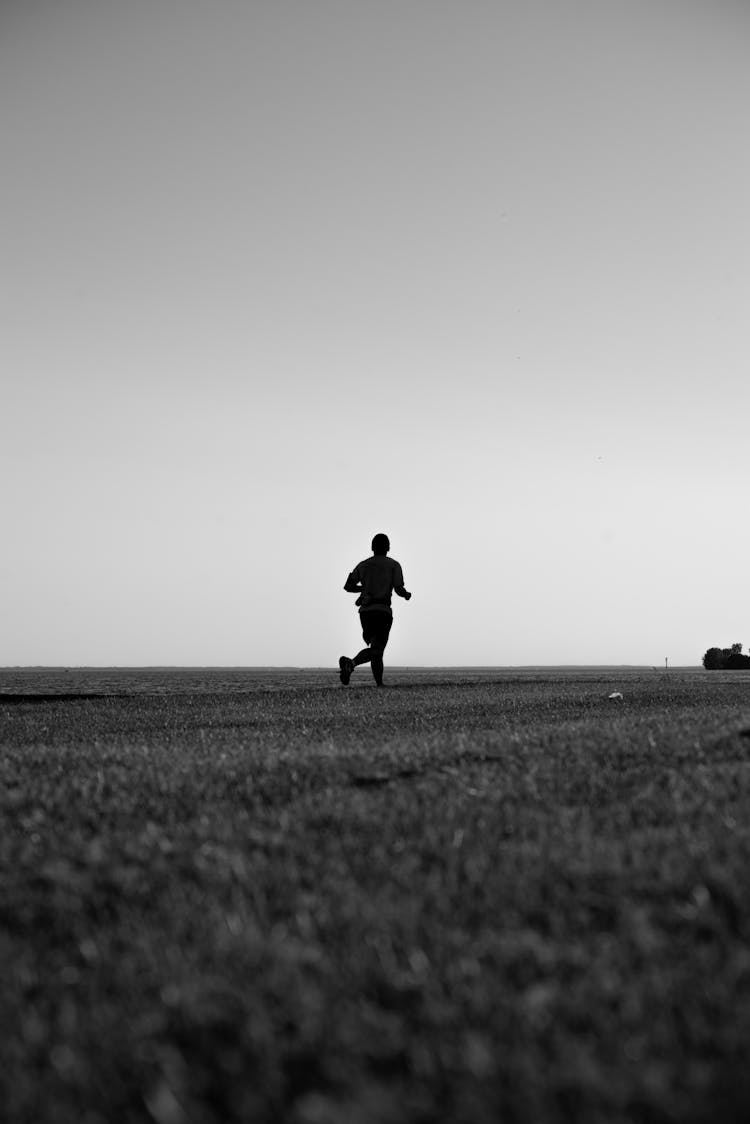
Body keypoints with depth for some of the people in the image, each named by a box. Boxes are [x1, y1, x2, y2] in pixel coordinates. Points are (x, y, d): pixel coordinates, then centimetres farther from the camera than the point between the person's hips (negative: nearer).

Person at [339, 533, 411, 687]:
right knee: (376, 650, -12)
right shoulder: (394, 565, 4)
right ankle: (351, 663, -38)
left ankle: (380, 685, 14)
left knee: (377, 649, 17)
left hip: (365, 611, 5)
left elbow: (348, 586, 9)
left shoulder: (363, 565, 14)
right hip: (383, 611, -5)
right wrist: (407, 594, 17)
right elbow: (398, 590, -5)